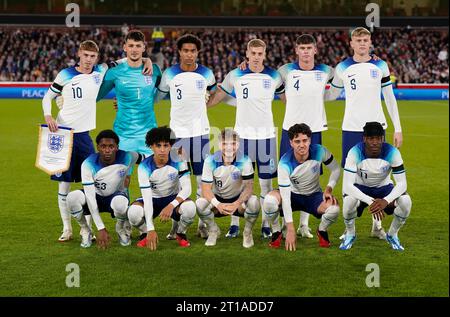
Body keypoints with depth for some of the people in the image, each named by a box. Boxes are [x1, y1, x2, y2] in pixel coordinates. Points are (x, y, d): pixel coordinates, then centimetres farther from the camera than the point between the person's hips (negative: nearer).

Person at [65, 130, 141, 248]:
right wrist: (101, 229, -33)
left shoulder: (126, 158, -22)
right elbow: (90, 197, -29)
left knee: (120, 203, -39)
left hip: (116, 195, 0)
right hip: (96, 196, 1)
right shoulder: (88, 164, -25)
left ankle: (121, 228, -3)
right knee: (72, 197, -32)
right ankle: (85, 231, -4)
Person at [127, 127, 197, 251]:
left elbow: (186, 189, -22)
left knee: (189, 207, -35)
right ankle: (146, 234, 2)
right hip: (153, 200, 0)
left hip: (174, 198, 0)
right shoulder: (144, 167, -21)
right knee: (133, 212, -33)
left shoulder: (178, 160, -20)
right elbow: (147, 198, -26)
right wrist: (150, 229, -35)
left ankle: (180, 234, -1)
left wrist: (171, 206, -41)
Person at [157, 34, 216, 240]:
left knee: (203, 180, 3)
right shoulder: (169, 74, -2)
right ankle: (176, 224, 10)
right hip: (177, 132, -1)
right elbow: (157, 96, 11)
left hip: (200, 132, 1)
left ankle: (203, 224, 12)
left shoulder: (206, 74, 1)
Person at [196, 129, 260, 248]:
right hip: (218, 199, 1)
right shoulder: (211, 161, -17)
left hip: (238, 199, -1)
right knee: (200, 203, -29)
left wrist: (237, 204, -40)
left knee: (254, 202, -33)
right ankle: (213, 231, 3)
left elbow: (249, 187, -21)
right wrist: (218, 205, -38)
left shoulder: (245, 161, -19)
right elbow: (206, 188, -18)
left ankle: (248, 232, -3)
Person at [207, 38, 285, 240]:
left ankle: (266, 224, 13)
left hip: (266, 135, 0)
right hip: (242, 135, 0)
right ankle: (234, 224, 10)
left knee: (266, 182, 4)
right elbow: (216, 97, 11)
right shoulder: (235, 76, 2)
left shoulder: (274, 76, 3)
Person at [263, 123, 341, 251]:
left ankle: (322, 231, 5)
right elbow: (285, 197, -29)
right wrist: (290, 229, -32)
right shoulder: (285, 163, -28)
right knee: (270, 200, -34)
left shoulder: (319, 151, -22)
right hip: (293, 195, -1)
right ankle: (277, 232, -4)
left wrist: (329, 189, -19)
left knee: (334, 208, -31)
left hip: (314, 195, 2)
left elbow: (335, 169, -1)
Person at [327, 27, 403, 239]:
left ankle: (377, 225, 16)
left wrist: (398, 128, 2)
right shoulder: (342, 68, 3)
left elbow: (389, 98, 6)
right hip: (351, 128, 0)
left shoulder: (380, 66, 4)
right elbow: (331, 94, 14)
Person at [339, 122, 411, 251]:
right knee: (349, 201, -36)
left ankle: (392, 234, 1)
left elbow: (402, 183, -24)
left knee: (406, 201, -29)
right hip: (360, 188, -1)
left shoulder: (392, 152, -25)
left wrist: (386, 201, -42)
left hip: (383, 187, 1)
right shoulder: (355, 153, -28)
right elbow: (347, 185, -33)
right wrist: (370, 201, -45)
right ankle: (350, 234, -3)